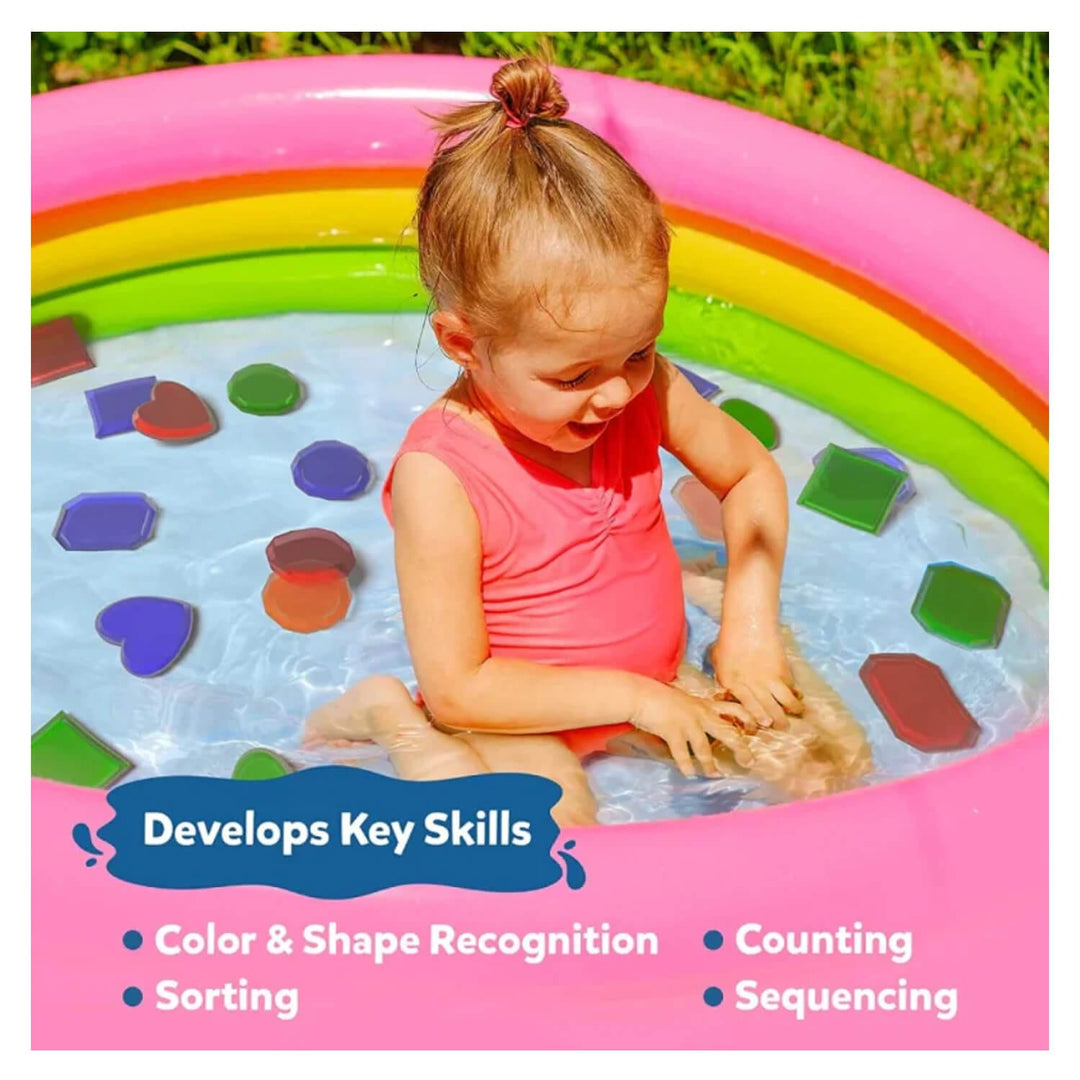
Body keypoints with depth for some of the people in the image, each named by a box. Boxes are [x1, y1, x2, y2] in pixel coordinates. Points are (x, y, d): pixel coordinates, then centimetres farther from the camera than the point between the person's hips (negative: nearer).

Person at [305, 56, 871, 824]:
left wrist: (751, 622, -6)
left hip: (655, 679, 5)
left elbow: (753, 473, 6)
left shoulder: (645, 389, -14)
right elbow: (457, 688, -26)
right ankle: (394, 720, -6)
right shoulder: (440, 480, -30)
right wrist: (632, 696, -23)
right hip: (523, 716, -5)